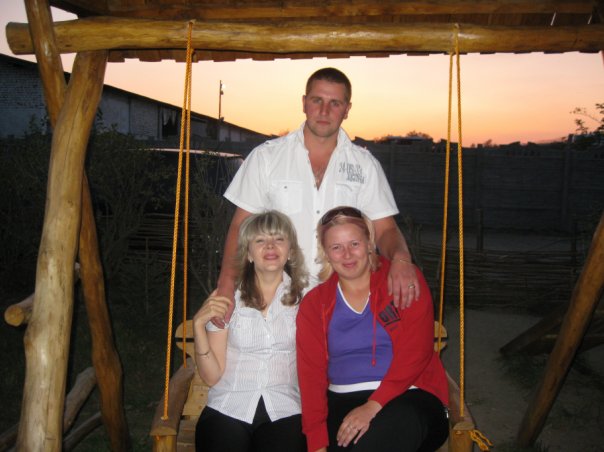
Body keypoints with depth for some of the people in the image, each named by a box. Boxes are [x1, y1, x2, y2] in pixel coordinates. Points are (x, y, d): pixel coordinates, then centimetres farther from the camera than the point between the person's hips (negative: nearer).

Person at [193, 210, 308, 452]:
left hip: (284, 411, 0)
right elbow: (212, 376, 1)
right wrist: (198, 323, -11)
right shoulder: (227, 298, 4)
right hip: (228, 410, 0)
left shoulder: (303, 299, 6)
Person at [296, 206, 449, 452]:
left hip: (408, 396, -3)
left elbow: (415, 352, -8)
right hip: (341, 400, 3)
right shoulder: (314, 304, 10)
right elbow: (311, 372, 2)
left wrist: (373, 406, -19)